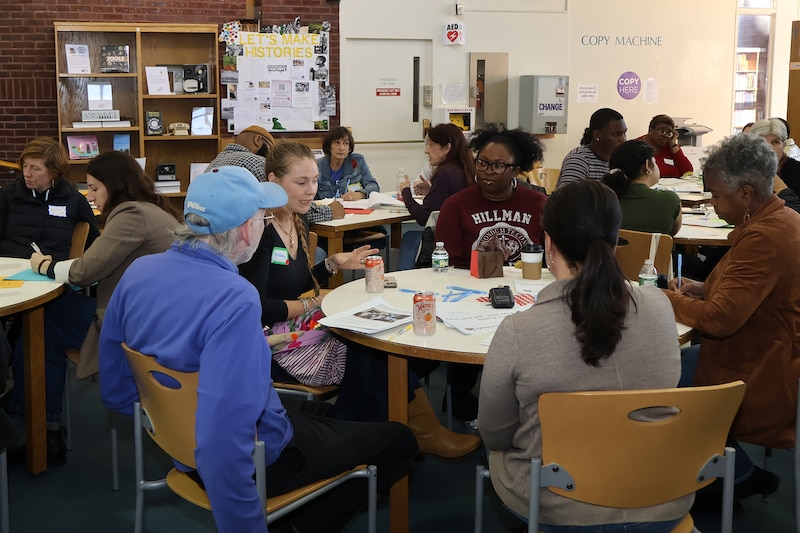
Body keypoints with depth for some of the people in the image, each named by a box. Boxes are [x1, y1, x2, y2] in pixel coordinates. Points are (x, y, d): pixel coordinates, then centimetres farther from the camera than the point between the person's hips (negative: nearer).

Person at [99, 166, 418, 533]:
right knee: (399, 441, 10)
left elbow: (116, 392, 3)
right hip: (252, 459, -8)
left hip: (180, 440, 8)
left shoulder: (138, 271, -9)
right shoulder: (234, 300, -34)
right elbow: (222, 444, -40)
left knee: (316, 411, 33)